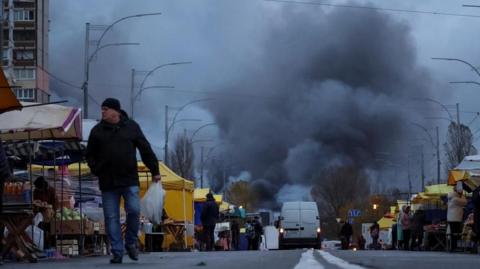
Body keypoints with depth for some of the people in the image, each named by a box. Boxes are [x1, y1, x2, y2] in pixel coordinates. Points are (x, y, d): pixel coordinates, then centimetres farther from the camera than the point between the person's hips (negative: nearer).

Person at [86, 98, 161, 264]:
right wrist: (95, 169, 0)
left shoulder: (131, 127, 5)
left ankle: (131, 243, 10)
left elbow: (146, 150, 8)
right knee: (111, 218, 0)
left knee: (134, 211, -13)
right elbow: (90, 154, 16)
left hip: (130, 180, -1)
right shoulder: (97, 131, 8)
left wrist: (155, 171, 6)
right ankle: (117, 252, 5)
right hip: (108, 182, 1)